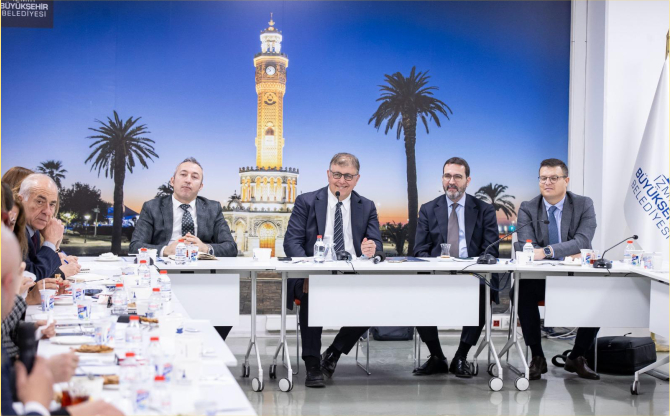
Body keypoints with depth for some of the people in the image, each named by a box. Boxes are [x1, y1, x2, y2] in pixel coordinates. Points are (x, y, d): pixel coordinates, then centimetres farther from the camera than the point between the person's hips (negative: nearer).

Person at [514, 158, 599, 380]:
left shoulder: (584, 205, 0)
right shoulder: (528, 209, 2)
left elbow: (583, 241, -16)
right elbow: (525, 246, -11)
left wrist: (547, 251, -32)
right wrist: (566, 253, -25)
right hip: (539, 278, 0)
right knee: (523, 292, -32)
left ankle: (576, 358, -5)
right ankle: (537, 358, -14)